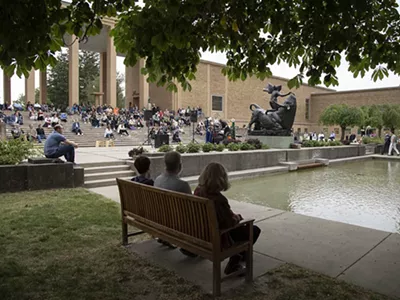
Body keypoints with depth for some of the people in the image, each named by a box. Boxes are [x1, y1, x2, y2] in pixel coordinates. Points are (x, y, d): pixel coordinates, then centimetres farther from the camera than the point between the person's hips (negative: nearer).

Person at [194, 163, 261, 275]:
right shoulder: (218, 199, -32)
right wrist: (238, 217, 0)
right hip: (218, 238, -8)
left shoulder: (198, 191, -8)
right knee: (254, 230, 10)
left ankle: (239, 254, 46)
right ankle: (233, 264, 20)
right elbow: (231, 221, -22)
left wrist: (233, 215, 9)